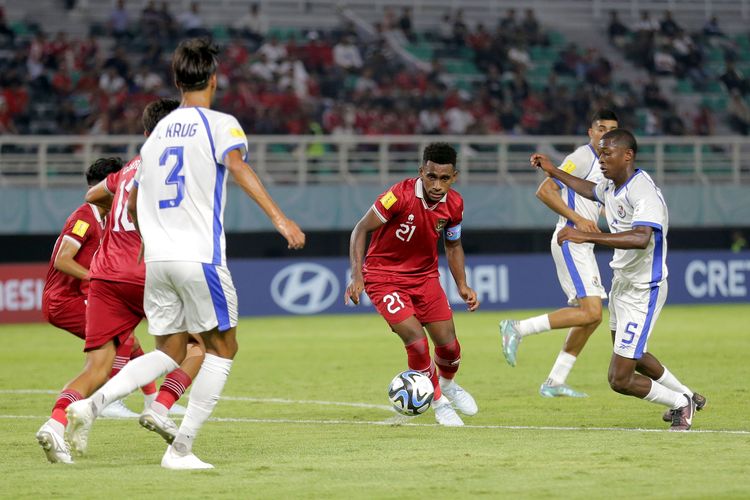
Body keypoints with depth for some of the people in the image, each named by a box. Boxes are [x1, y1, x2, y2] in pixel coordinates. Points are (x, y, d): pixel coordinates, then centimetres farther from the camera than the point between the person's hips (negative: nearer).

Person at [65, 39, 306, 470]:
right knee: (223, 348, 7)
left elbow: (133, 204, 25)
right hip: (200, 256, -6)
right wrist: (280, 219, -30)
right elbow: (238, 167, -22)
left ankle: (91, 405, -8)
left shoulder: (158, 132, 18)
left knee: (169, 352, 14)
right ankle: (181, 449, 1)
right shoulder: (220, 124, -1)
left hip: (157, 257, 6)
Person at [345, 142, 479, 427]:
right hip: (384, 277, -5)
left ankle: (448, 384, 38)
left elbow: (453, 245, 11)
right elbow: (361, 229, -17)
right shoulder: (400, 196, -26)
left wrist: (462, 286, 2)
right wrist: (357, 276, -25)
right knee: (416, 339, -19)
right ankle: (439, 402, 6)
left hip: (424, 276, 5)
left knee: (448, 343, 1)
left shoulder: (454, 205, -9)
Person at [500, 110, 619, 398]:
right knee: (591, 312, -19)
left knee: (592, 317, 9)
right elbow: (544, 191, -19)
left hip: (584, 246, 10)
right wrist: (577, 219, -23)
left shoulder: (605, 166, 18)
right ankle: (518, 330, -13)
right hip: (570, 242, -10)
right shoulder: (582, 158, -12)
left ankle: (555, 382, 13)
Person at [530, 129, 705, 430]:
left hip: (642, 292, -10)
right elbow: (591, 190, 29)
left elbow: (641, 238, -44)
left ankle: (680, 404, 17)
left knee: (620, 380, -7)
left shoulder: (644, 191, -27)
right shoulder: (611, 187, 3)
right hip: (622, 283, 10)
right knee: (631, 354, 30)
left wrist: (586, 236, -46)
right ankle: (686, 396, 49)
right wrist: (553, 172, 28)